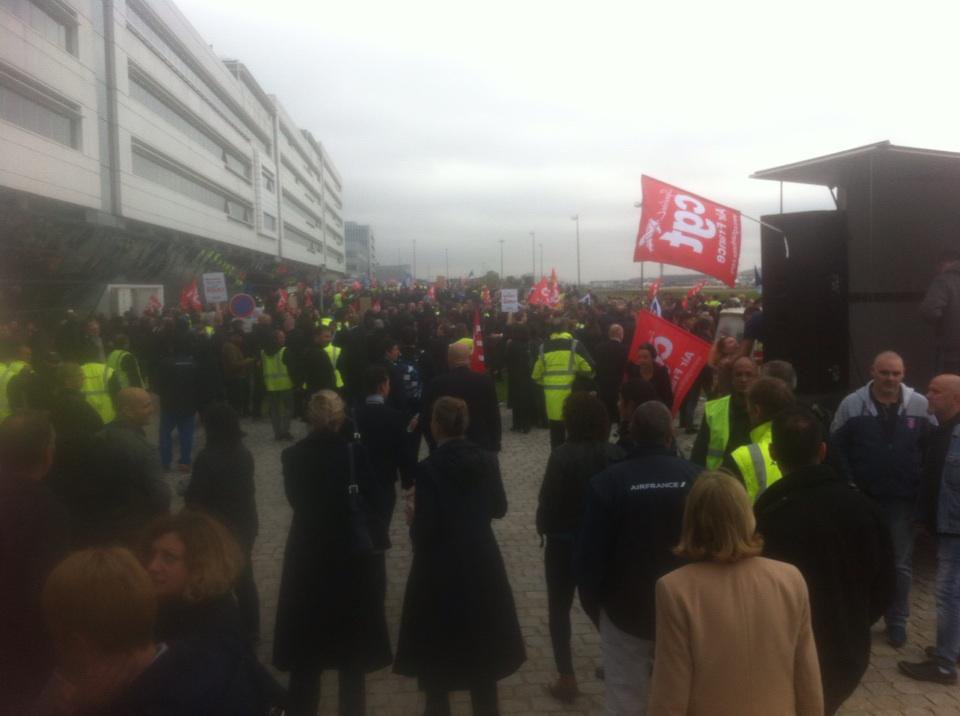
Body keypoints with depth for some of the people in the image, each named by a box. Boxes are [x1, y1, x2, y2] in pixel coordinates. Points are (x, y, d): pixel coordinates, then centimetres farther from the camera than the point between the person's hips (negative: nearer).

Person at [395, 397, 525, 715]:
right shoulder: (487, 460, -5)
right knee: (481, 638, 20)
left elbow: (425, 529, -19)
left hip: (440, 567, -4)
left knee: (436, 643, 16)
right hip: (482, 562, 5)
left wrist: (414, 521, 1)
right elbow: (499, 508, 6)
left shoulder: (429, 467, -19)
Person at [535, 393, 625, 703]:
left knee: (559, 608, 14)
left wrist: (544, 527, 4)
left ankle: (567, 679, 15)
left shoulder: (563, 455, -20)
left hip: (565, 542, -4)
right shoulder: (616, 454, -9)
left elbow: (547, 501, -16)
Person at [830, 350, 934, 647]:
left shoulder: (920, 405, -1)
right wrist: (848, 485, -8)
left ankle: (897, 620, 22)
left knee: (901, 562, 8)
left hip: (903, 499, 1)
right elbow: (836, 446, -2)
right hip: (862, 497, 0)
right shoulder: (852, 404, -5)